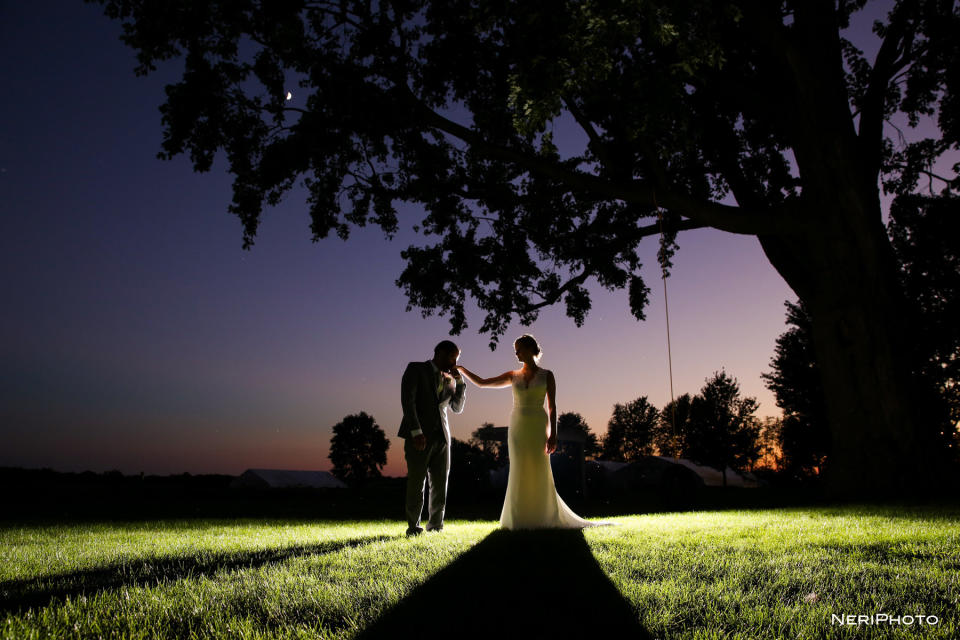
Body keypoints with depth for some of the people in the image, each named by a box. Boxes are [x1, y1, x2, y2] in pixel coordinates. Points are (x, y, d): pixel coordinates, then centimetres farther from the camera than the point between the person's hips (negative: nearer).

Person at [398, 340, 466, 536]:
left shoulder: (449, 380, 17)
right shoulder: (416, 369, 1)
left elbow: (458, 408, 16)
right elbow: (407, 400, -9)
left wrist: (459, 381, 5)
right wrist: (416, 432, -17)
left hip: (441, 437, 5)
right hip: (418, 437, -5)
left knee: (440, 483, 5)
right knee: (416, 483, -1)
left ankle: (435, 525, 17)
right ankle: (413, 527, 10)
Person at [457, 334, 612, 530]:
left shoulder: (547, 375, 2)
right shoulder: (513, 376, 8)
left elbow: (552, 407, -2)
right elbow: (481, 383, 10)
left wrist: (553, 434, -10)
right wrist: (461, 369, 3)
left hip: (538, 427, -2)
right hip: (517, 427, 2)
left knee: (539, 474, -2)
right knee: (520, 474, 1)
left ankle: (544, 518, 11)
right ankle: (520, 520, 9)